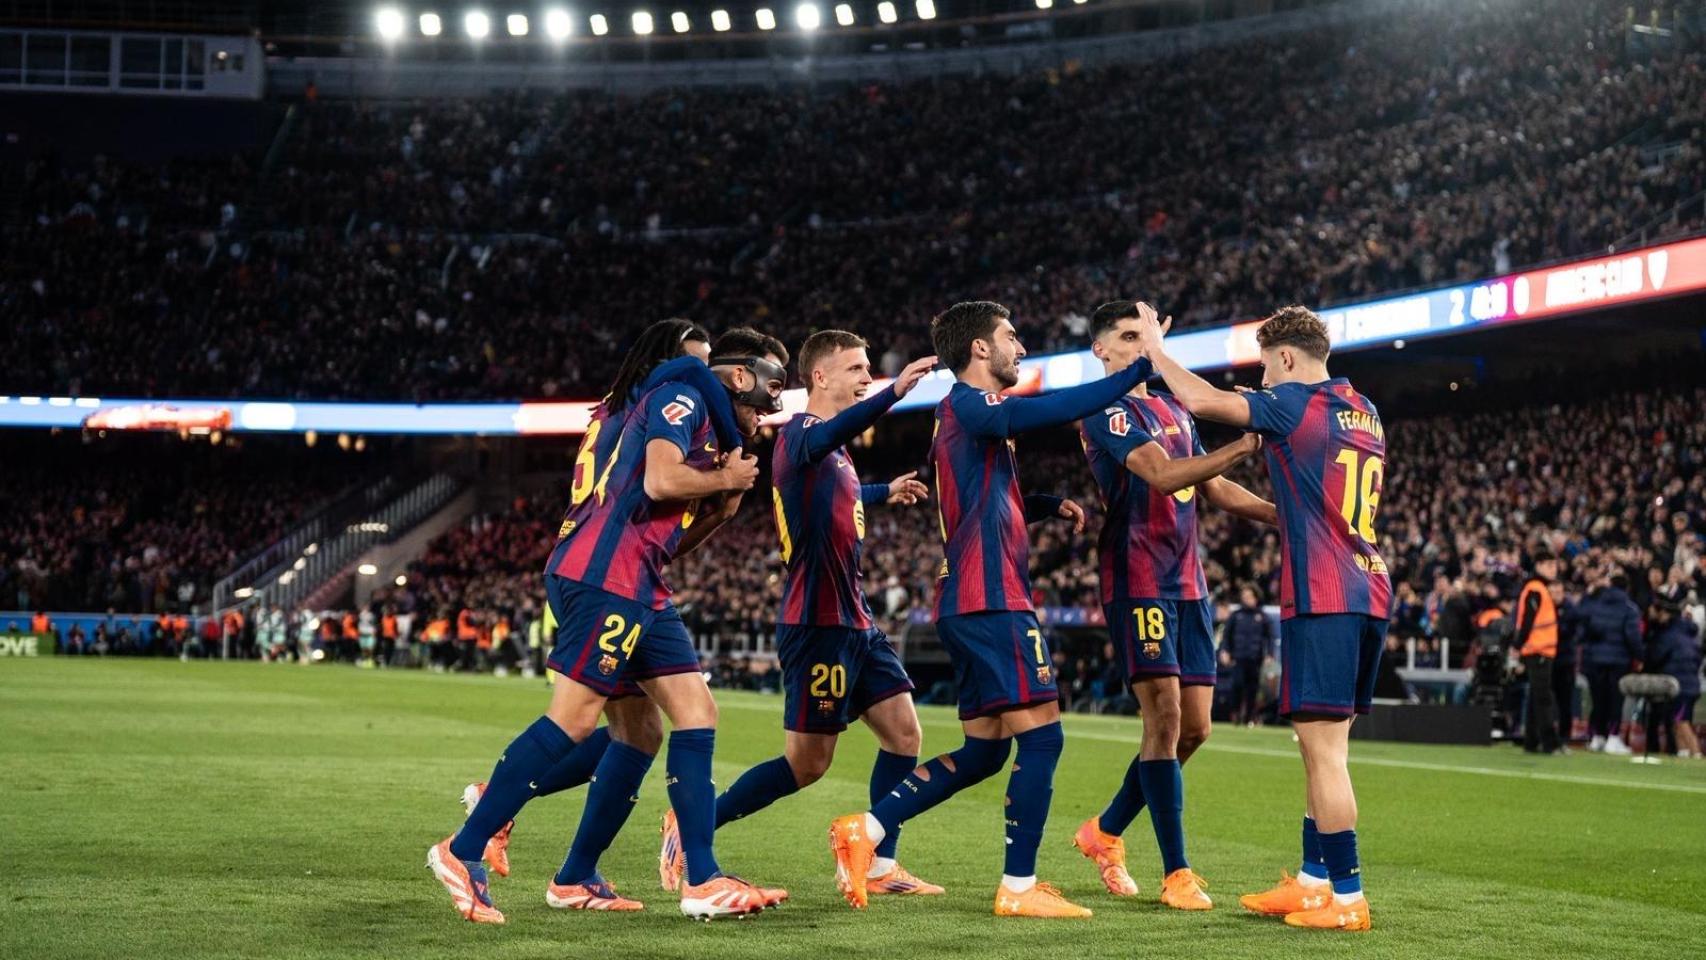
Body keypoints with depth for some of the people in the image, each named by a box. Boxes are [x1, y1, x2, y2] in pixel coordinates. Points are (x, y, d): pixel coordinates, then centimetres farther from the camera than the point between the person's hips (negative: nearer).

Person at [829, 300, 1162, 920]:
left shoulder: (967, 412, 22)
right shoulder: (969, 405, -8)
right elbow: (1056, 410, -23)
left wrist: (1052, 506, 16)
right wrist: (1142, 369, -20)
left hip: (970, 603, 10)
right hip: (992, 599, -10)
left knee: (983, 750, 12)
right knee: (1041, 735, -8)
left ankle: (864, 831, 9)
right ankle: (1019, 887, -6)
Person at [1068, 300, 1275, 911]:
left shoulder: (1173, 412, 20)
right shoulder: (1106, 411, -7)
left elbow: (1215, 490, 22)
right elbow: (1162, 474, -21)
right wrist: (1244, 447, -29)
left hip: (1187, 584, 8)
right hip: (1138, 581, -8)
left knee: (1193, 727, 7)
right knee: (1164, 718, -12)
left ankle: (1106, 832, 25)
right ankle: (1176, 873, -7)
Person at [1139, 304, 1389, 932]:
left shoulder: (1296, 405, -7)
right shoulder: (1365, 414, 18)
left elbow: (1199, 399, -12)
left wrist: (1154, 349, 2)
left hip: (1322, 598, -9)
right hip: (1369, 594, 9)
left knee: (1323, 749, -7)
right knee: (1325, 748, 15)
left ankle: (1347, 897, -7)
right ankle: (1313, 881, 20)